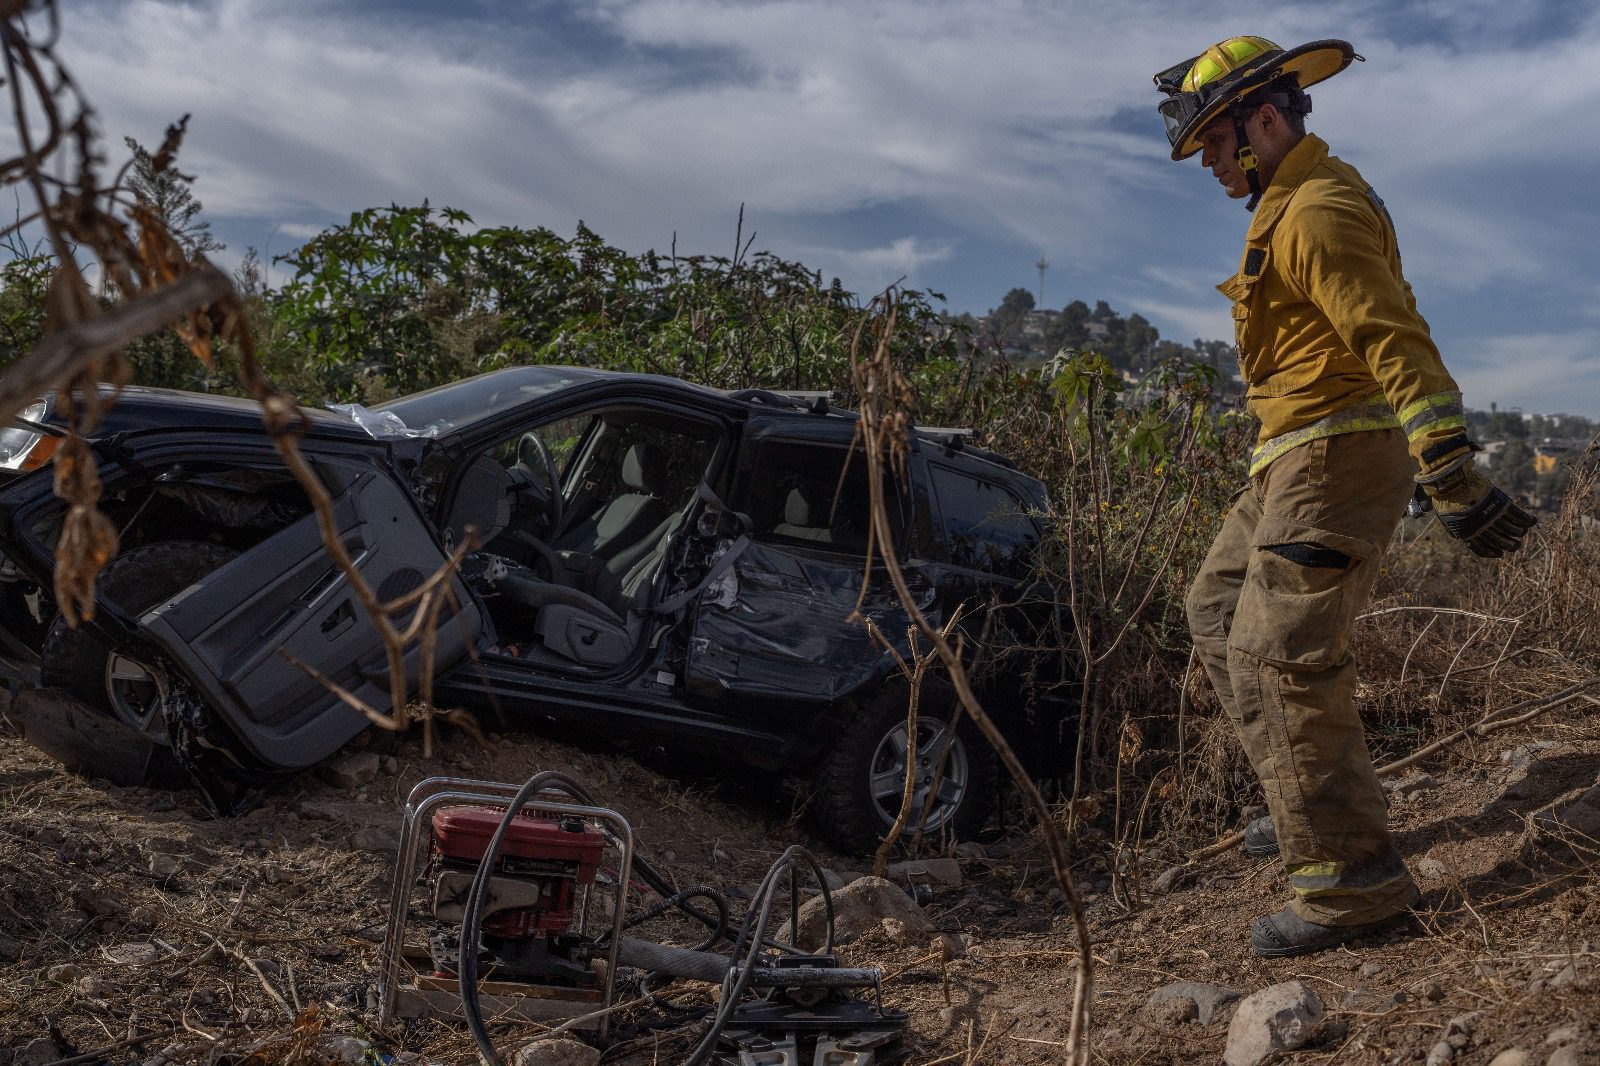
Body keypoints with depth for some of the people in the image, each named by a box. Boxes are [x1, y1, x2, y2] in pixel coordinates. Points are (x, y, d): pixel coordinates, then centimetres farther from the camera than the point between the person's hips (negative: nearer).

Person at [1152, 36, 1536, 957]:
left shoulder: (1320, 210, -16)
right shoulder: (1290, 205, 18)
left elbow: (1394, 336, -26)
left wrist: (1451, 472, -33)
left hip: (1334, 458, -11)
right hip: (1296, 462, 11)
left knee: (1281, 656, -14)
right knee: (1219, 612, 19)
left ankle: (1356, 880, -7)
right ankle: (1314, 800, 25)